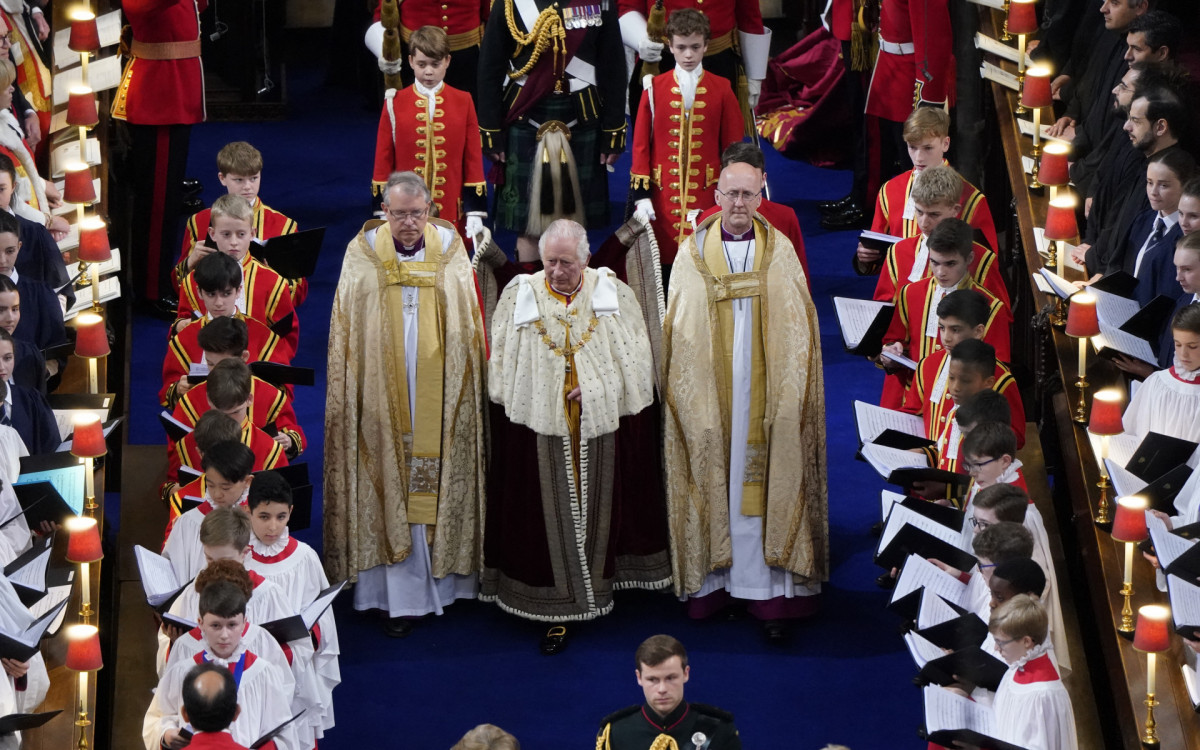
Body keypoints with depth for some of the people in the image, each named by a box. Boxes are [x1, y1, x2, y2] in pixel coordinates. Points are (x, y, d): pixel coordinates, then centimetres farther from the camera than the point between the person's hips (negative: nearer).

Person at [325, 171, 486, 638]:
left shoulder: (450, 253, 3)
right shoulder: (363, 256, 0)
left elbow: (470, 327, 8)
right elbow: (346, 335, 2)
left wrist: (468, 390, 2)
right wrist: (351, 397, -3)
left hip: (441, 400, 1)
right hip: (384, 398, -1)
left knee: (441, 487, 4)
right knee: (393, 489, -2)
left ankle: (445, 579, 17)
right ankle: (403, 595, 1)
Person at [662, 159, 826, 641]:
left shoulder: (780, 252, 5)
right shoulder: (692, 253, 6)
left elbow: (798, 328, 3)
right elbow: (680, 330, 4)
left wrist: (787, 395, -5)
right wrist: (691, 394, -5)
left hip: (765, 392, 0)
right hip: (709, 393, 1)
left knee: (765, 484, -3)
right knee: (714, 480, 2)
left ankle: (767, 591, -3)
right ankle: (713, 581, 9)